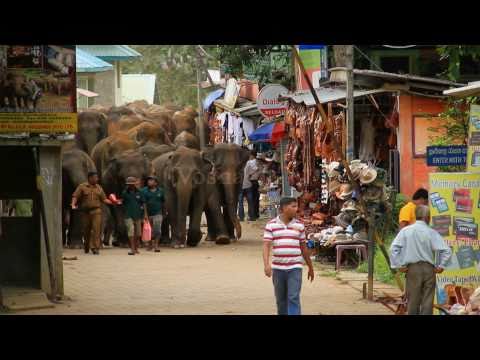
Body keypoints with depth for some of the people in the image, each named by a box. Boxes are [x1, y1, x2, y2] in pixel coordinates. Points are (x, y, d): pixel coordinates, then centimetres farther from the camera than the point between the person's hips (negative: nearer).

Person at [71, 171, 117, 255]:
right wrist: (73, 204, -19)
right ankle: (86, 248, 28)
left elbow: (104, 199, 15)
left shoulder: (99, 188, 14)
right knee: (86, 231, 8)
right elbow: (75, 196, -2)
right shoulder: (82, 187, 5)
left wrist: (112, 202, 2)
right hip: (85, 212, -1)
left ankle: (95, 248, -14)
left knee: (96, 229, -12)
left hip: (96, 211, 1)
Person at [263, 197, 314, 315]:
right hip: (278, 268, 0)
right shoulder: (271, 225, 1)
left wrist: (310, 267, 19)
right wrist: (266, 264, -20)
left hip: (295, 268, 0)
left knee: (294, 298, -11)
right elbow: (266, 246, -5)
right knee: (281, 300, 10)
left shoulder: (299, 226, 7)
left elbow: (303, 247, 15)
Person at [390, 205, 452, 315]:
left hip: (412, 268, 1)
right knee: (427, 301, 4)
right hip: (429, 268, -1)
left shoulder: (406, 230, -1)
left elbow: (394, 248, -8)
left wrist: (399, 265, -2)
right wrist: (441, 266, 1)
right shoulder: (432, 233, -4)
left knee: (413, 299, 8)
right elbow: (446, 250, -9)